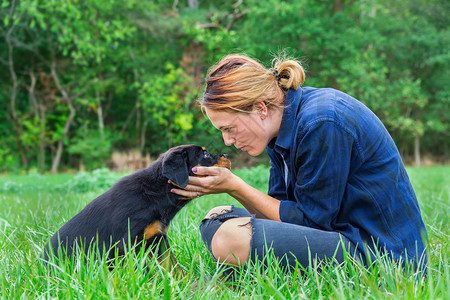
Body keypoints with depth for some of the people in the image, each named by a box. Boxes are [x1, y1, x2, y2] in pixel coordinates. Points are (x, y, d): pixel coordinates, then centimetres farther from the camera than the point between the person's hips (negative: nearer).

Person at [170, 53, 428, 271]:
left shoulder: (322, 124, -23)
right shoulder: (284, 120, 6)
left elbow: (311, 219, -19)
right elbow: (282, 206, 9)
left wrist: (235, 186, -15)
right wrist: (232, 187, -8)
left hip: (379, 251, -10)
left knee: (230, 238, -28)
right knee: (217, 219, 11)